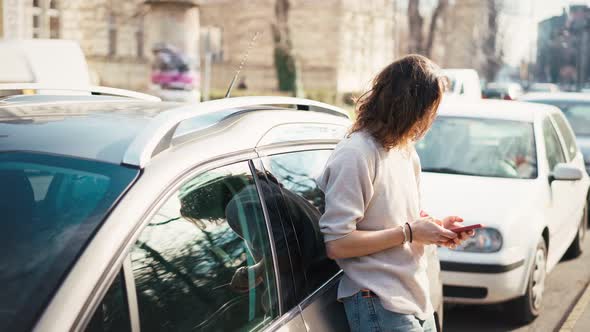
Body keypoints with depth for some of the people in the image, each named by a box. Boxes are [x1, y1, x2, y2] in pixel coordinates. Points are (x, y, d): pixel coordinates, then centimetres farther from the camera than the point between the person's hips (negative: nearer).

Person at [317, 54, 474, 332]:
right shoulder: (354, 155, -18)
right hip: (379, 307, -8)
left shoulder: (407, 151, 11)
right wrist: (408, 233, -17)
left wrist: (436, 226, 3)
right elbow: (336, 244, -22)